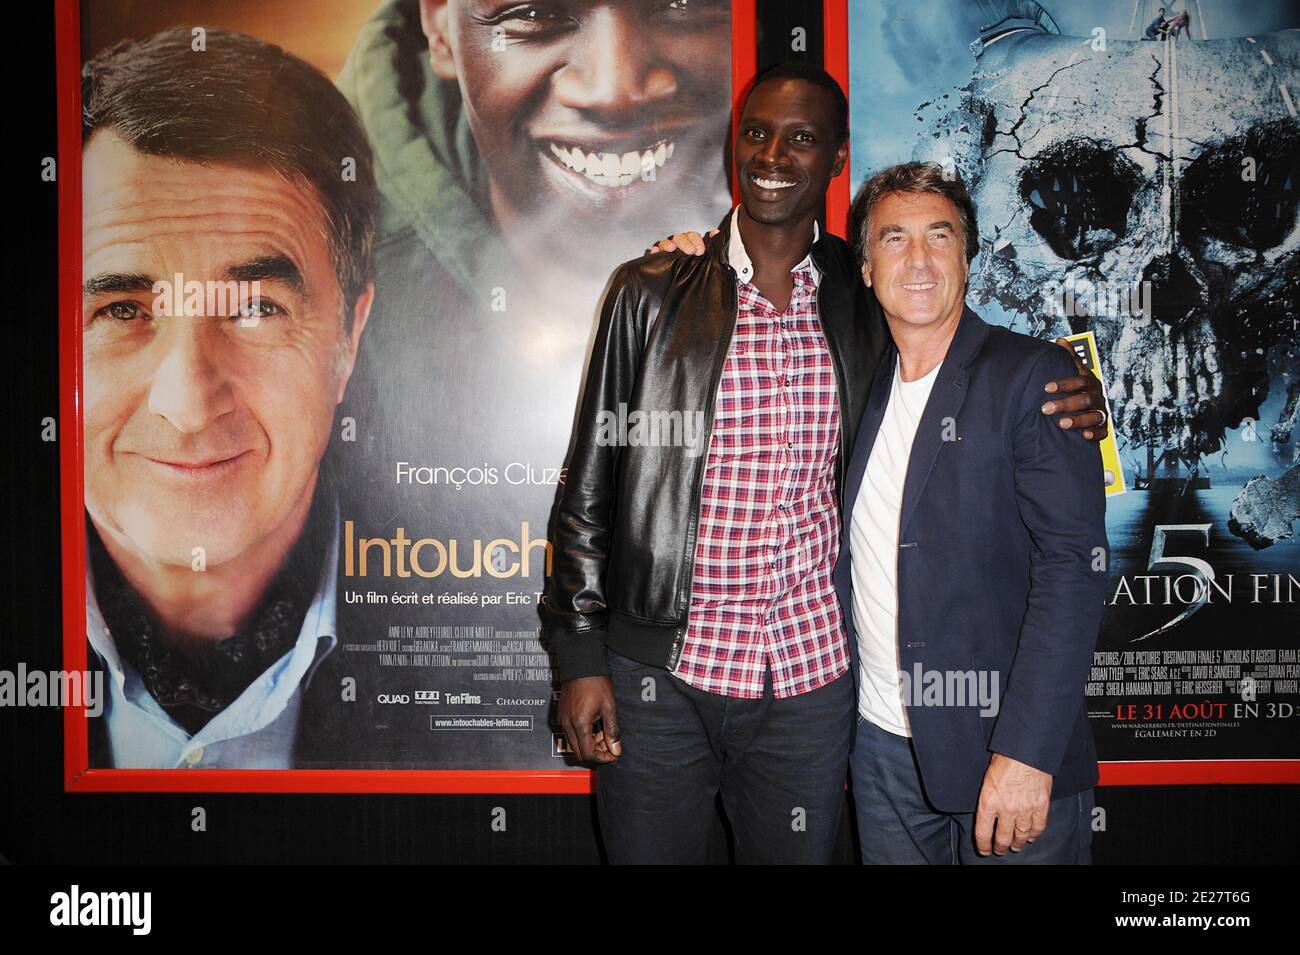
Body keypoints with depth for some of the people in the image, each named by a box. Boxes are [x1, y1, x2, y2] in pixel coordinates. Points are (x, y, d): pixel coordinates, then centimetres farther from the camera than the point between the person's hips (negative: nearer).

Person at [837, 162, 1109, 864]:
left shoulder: (1033, 375, -8)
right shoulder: (861, 384, 9)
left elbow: (1073, 567, -14)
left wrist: (1026, 753, -21)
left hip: (1011, 753, -5)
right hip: (881, 744, 5)